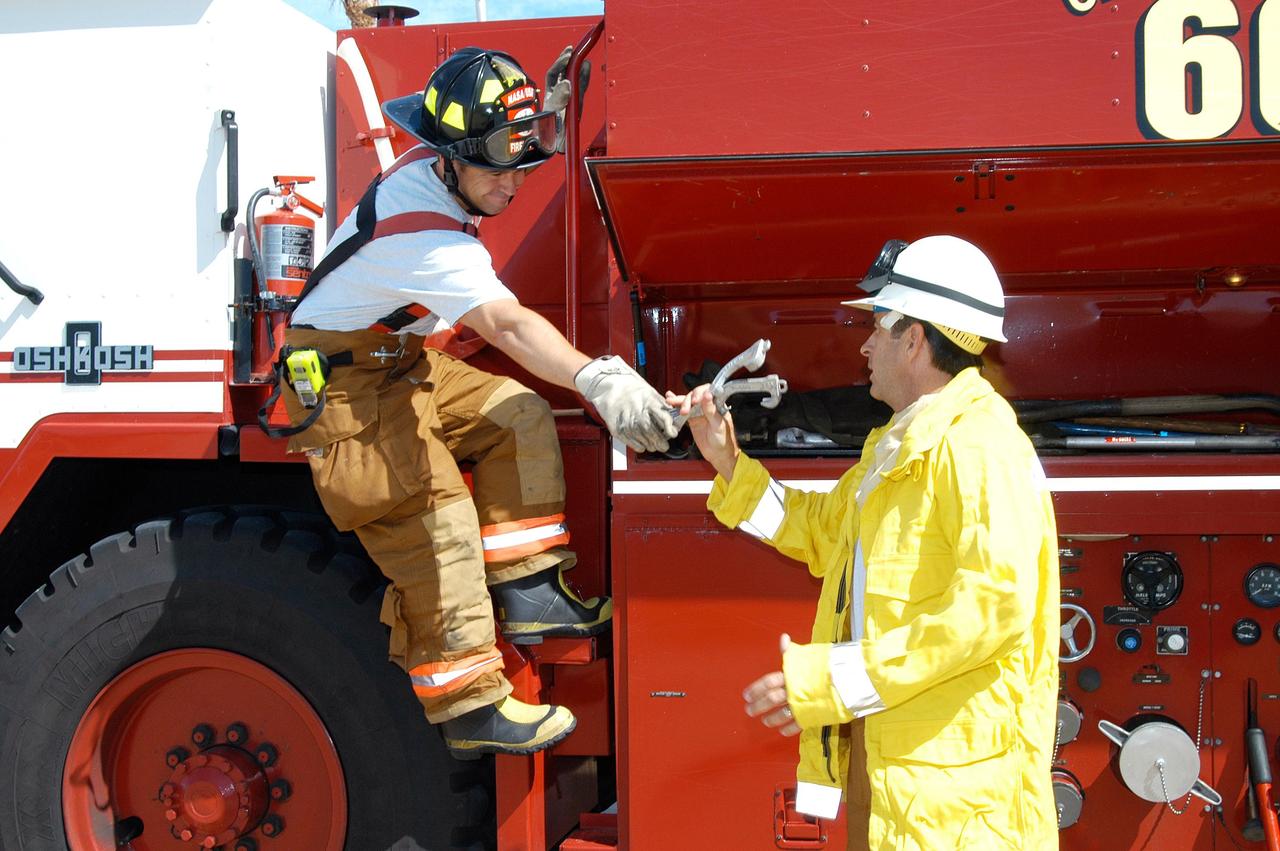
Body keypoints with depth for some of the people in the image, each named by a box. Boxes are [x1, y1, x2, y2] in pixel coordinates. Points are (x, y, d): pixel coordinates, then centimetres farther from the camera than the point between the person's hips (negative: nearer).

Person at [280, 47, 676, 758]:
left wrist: (548, 104, 15)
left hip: (406, 359, 10)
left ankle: (528, 592, -3)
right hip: (345, 385, -10)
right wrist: (598, 380, -63)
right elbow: (508, 326, -50)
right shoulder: (421, 234, -32)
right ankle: (471, 709, -9)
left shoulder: (429, 167, -3)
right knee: (434, 519, -17)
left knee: (518, 416, -4)